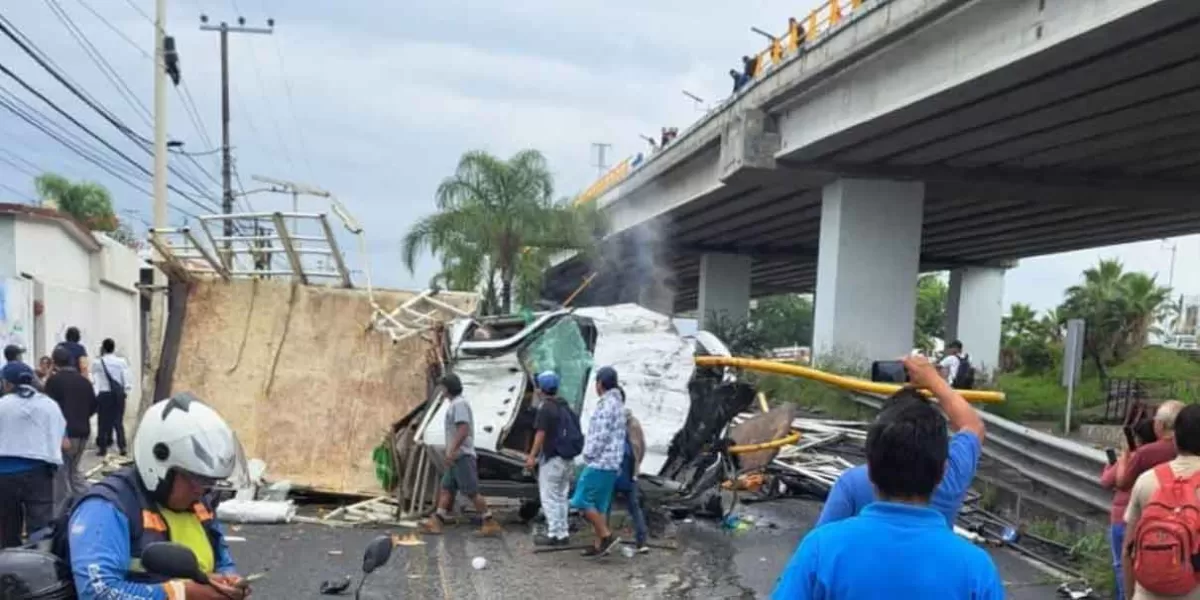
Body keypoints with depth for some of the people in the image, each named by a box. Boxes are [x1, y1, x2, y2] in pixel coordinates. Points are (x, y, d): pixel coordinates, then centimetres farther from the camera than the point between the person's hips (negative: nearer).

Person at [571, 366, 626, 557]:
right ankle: (599, 544, 12)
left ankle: (607, 535, -5)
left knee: (582, 501, -6)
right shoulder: (617, 404, 15)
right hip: (610, 464, 10)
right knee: (599, 505, 11)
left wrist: (588, 456, -8)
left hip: (600, 463, -10)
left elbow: (601, 437, -20)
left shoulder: (607, 405, -16)